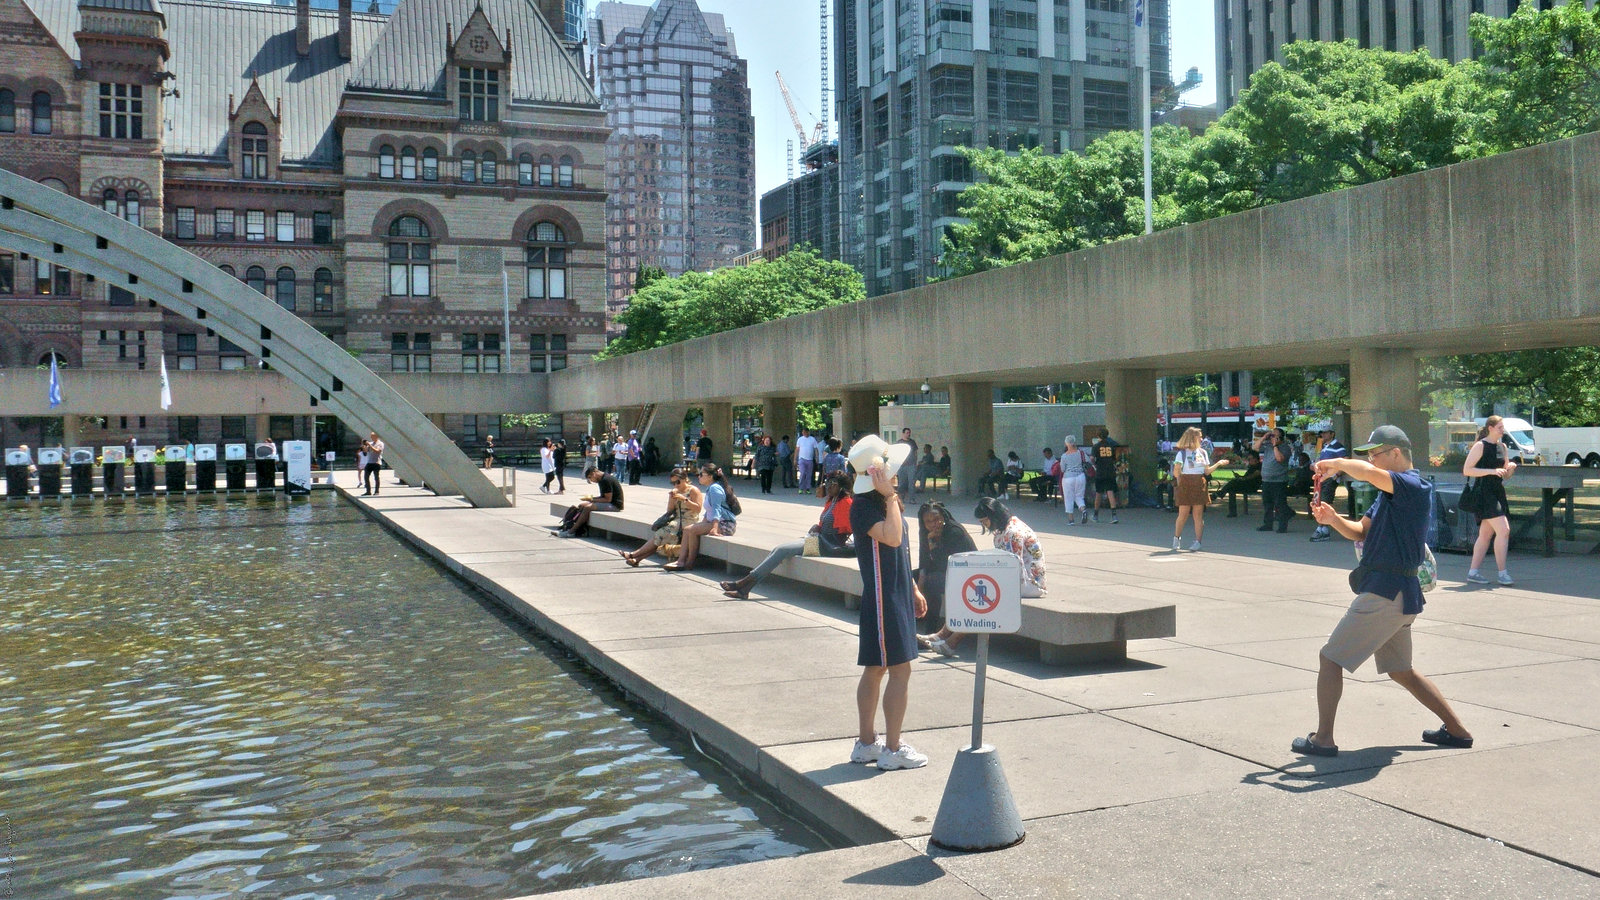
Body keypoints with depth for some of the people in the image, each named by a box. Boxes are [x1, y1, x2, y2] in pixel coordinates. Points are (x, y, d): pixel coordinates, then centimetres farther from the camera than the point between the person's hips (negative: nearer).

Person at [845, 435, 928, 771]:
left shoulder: (885, 501, 13)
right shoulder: (863, 506, -17)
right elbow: (891, 538, -33)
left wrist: (913, 589, 22)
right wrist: (890, 496, -26)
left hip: (896, 595, 10)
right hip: (882, 598, -10)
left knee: (876, 669, 14)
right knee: (900, 669, -6)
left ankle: (866, 743, 22)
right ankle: (893, 749, 3)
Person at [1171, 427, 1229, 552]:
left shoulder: (1203, 452, 12)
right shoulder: (1182, 453, -2)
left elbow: (1207, 471, 11)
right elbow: (1176, 472, -5)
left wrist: (1218, 464, 3)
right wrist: (1179, 482, -23)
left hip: (1199, 485, 3)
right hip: (1185, 485, -3)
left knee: (1198, 515, 0)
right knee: (1183, 515, -1)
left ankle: (1197, 542, 2)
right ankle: (1176, 539, 17)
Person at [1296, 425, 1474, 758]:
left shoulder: (1412, 485, -15)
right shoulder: (1392, 493, 17)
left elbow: (1367, 473, -35)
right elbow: (1361, 532, 16)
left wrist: (1337, 463, -16)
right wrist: (1333, 519, -3)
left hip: (1386, 594, -11)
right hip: (1398, 594, 11)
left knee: (1330, 658, -6)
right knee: (1400, 670, 23)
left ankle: (1323, 739, -3)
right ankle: (1456, 730, 30)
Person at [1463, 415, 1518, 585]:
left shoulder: (1502, 447, 16)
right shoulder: (1480, 446, -7)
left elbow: (1505, 475, 23)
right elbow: (1466, 470, -13)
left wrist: (1510, 468, 1)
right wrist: (1491, 471, -19)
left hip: (1497, 493, 8)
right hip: (1484, 493, -8)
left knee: (1486, 534, 9)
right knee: (1503, 529, -16)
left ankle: (1473, 572, 14)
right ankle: (1502, 573, -12)